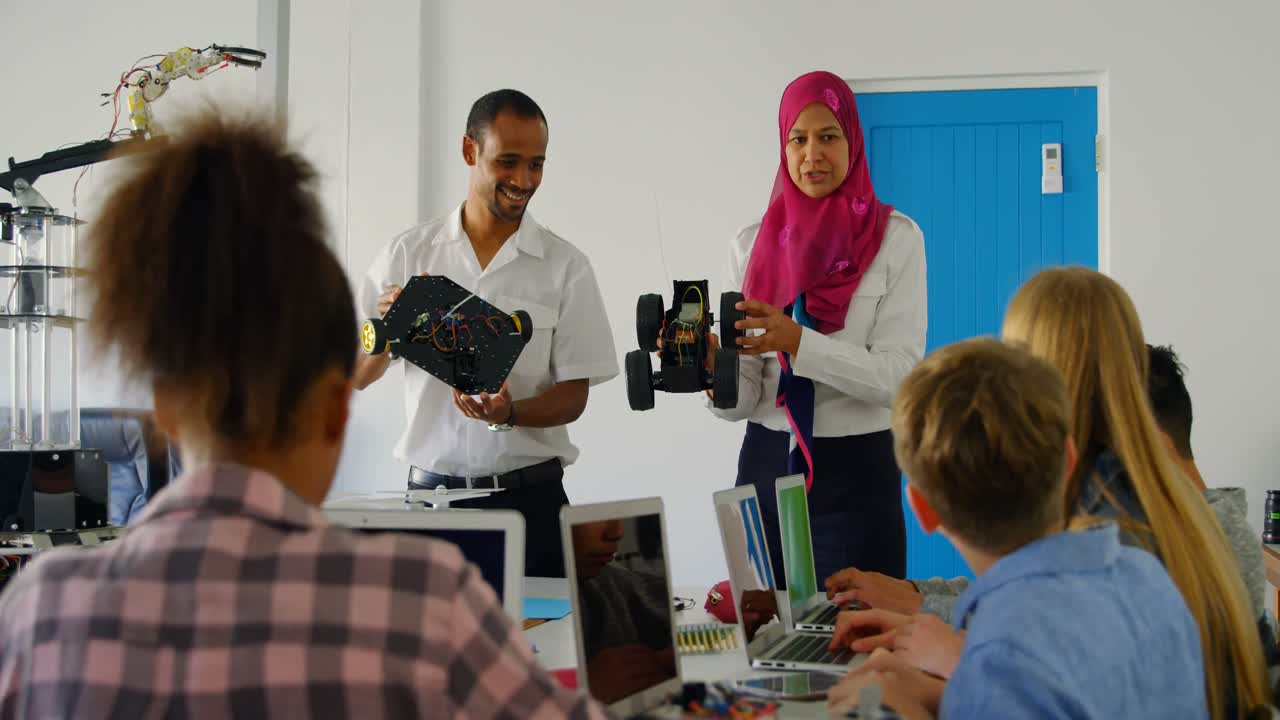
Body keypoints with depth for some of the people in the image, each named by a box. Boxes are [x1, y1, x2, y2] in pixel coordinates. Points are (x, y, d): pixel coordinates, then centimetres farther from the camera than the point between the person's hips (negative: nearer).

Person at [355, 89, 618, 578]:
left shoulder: (566, 267, 2)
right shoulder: (407, 254, 5)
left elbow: (574, 395, 0)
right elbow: (355, 377, 6)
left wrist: (509, 415, -18)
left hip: (530, 498, 0)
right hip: (431, 492, 1)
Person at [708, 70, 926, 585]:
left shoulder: (896, 237, -2)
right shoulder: (752, 243, 6)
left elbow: (899, 373, -13)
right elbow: (742, 400, 3)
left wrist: (797, 341, -26)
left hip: (855, 470, -3)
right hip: (766, 463, 3)